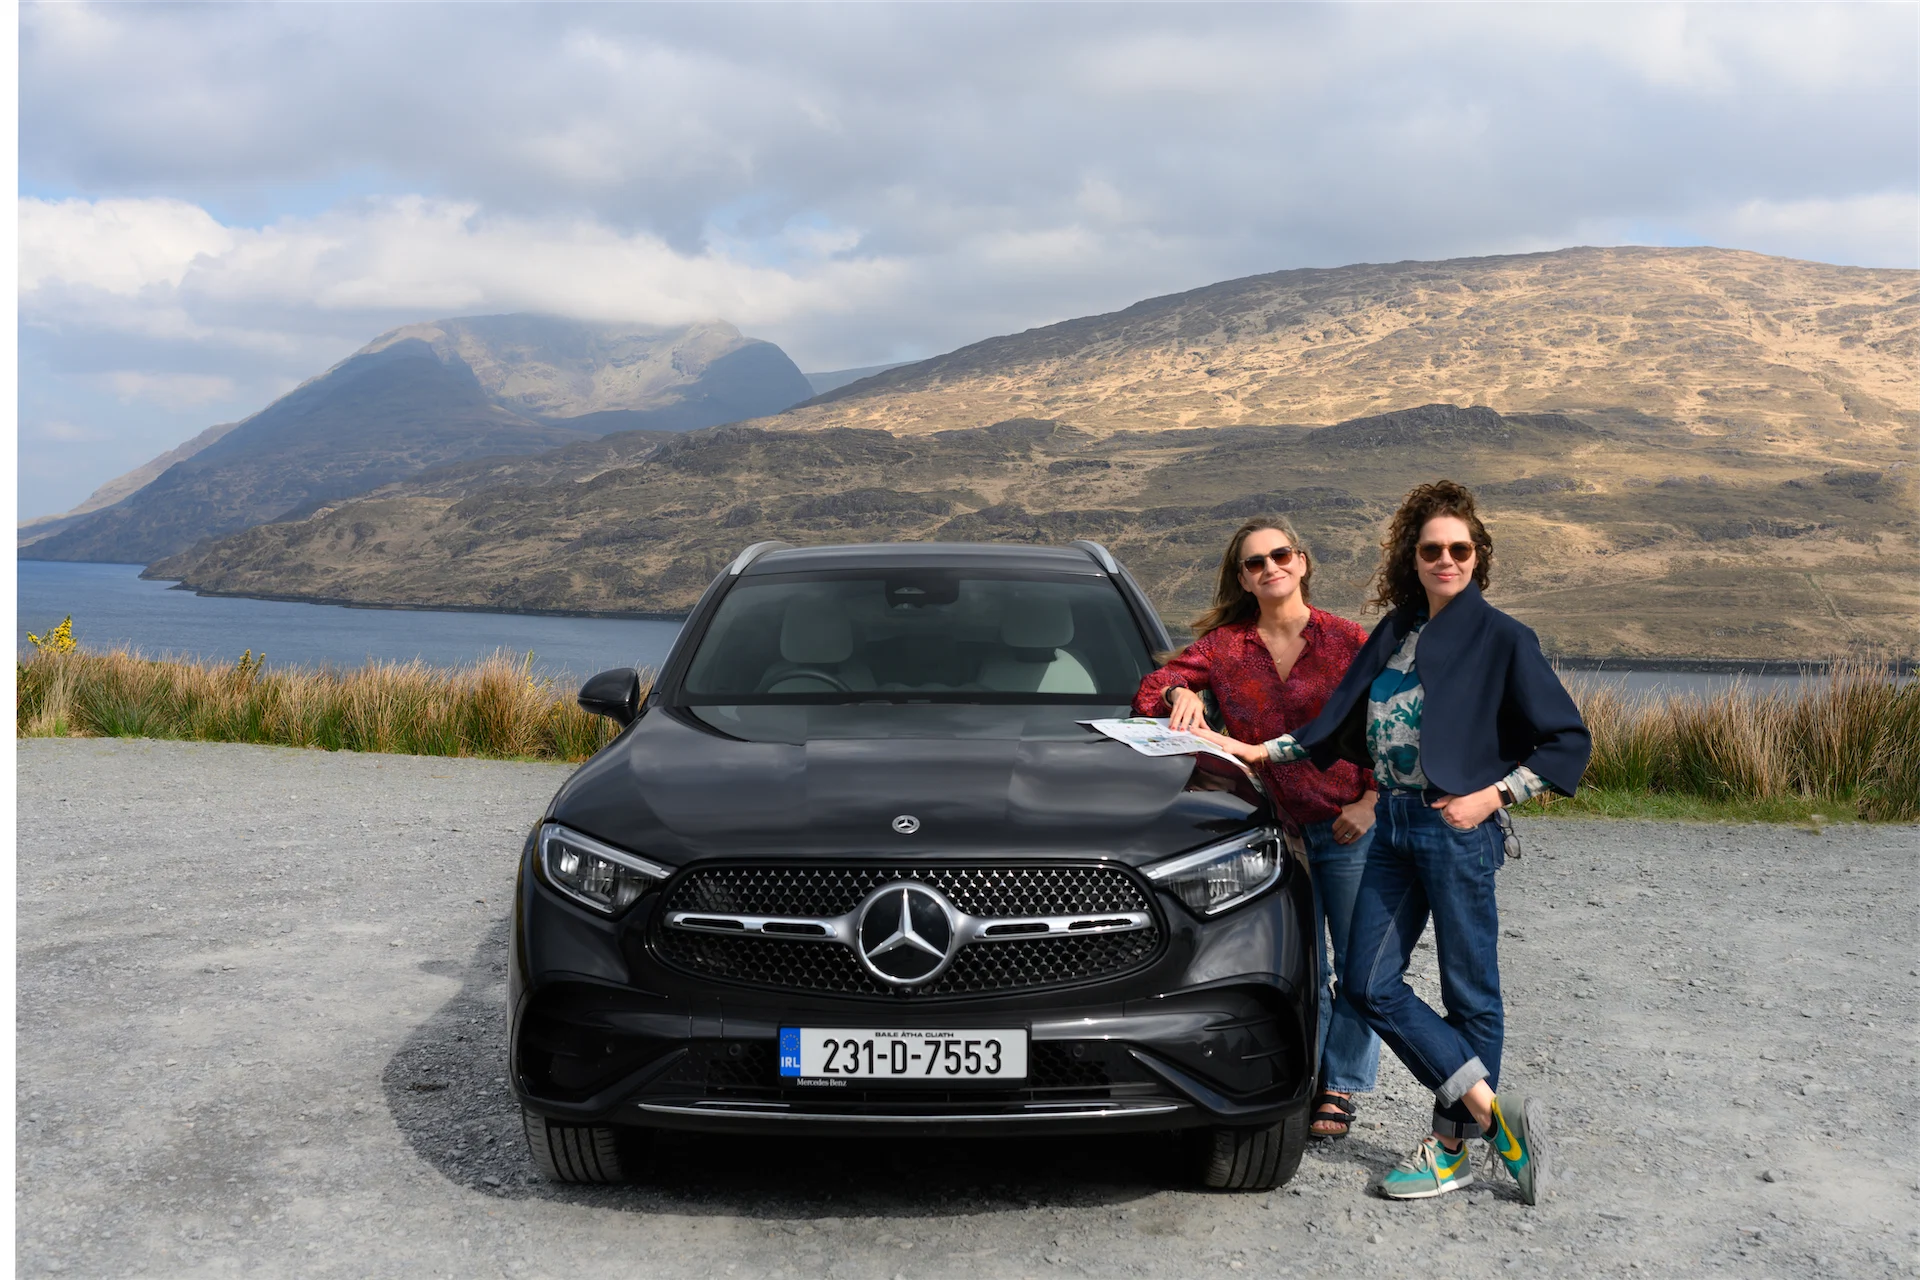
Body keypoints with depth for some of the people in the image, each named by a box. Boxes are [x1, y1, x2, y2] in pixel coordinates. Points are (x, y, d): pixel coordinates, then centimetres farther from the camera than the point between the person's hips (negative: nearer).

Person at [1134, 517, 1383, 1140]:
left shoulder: (1348, 641, -2)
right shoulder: (1224, 645, 4)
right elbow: (1152, 687, 2)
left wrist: (1371, 802, -9)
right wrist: (1181, 694, -20)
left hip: (1348, 828, -1)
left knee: (1359, 966, 4)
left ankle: (1340, 1087, 20)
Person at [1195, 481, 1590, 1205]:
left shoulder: (1501, 639, -4)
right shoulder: (1394, 633, 12)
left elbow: (1569, 742, -4)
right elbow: (1342, 729, 19)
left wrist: (1493, 796, -12)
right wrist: (1257, 751, 13)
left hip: (1458, 829, -7)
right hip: (1393, 826, 7)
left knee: (1469, 992, 3)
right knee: (1370, 984, 1)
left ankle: (1452, 1150, 13)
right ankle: (1493, 1111, 6)